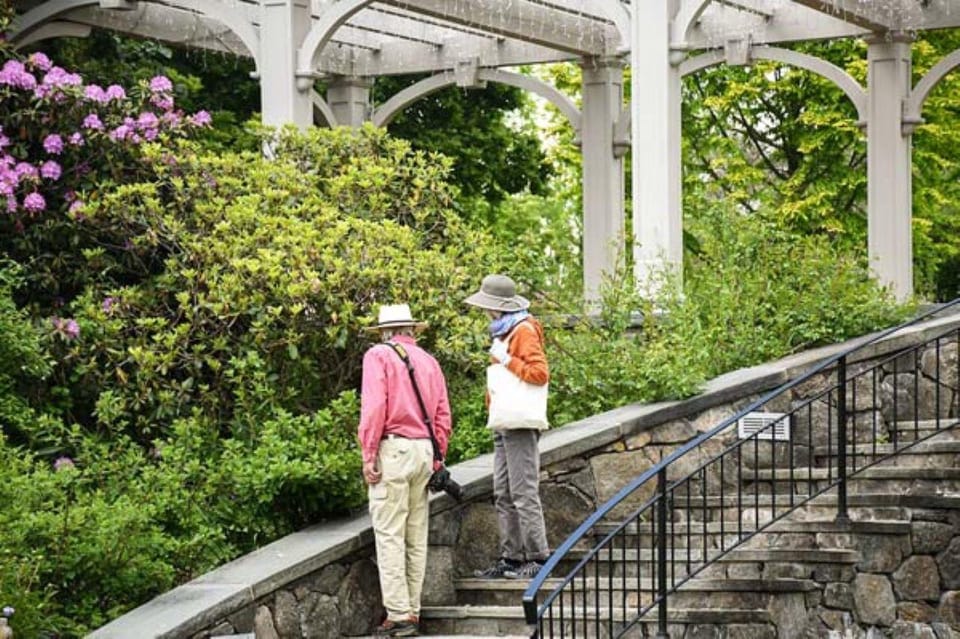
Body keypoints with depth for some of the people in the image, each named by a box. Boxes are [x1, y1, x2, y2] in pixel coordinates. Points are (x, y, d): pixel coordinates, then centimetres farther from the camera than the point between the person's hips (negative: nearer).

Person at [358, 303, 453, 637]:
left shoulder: (378, 355, -1)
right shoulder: (428, 361, 15)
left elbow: (373, 407, -13)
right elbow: (443, 416, 12)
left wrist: (369, 455, -12)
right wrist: (436, 459, 17)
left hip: (392, 449, -6)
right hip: (424, 449, 6)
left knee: (390, 535, -6)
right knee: (417, 537, 10)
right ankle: (413, 612, 12)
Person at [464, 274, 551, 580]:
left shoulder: (524, 332, -8)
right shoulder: (503, 333, 22)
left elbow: (539, 373, -17)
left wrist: (506, 360, -15)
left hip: (520, 425, -10)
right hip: (504, 425, 10)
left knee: (524, 493, -11)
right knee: (503, 495, 9)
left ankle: (538, 557, -9)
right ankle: (512, 557, 12)